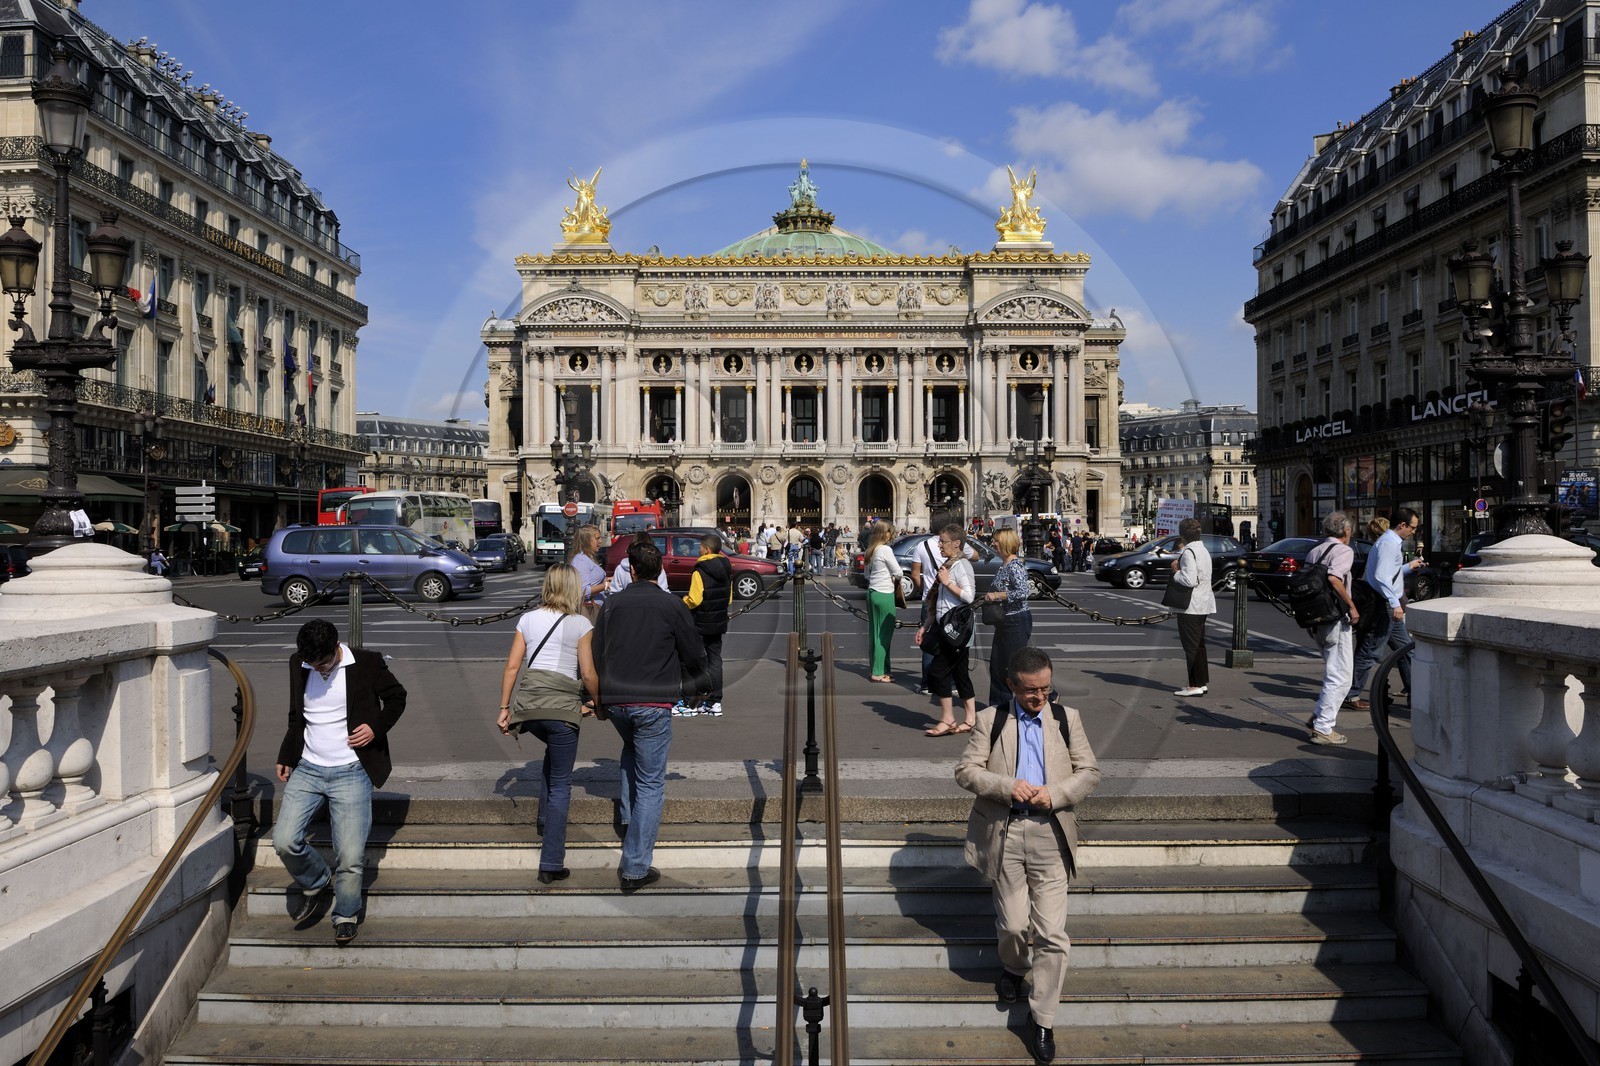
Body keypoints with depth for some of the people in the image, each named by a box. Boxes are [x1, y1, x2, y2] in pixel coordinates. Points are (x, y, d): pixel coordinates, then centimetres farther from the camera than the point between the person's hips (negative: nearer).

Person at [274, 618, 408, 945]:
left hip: (351, 772, -4)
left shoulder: (366, 664, -9)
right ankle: (315, 885, 22)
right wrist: (285, 756, 15)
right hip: (307, 770, 4)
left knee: (350, 855, -7)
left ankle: (345, 915, 18)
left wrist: (377, 727, -10)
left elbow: (397, 697, 5)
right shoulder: (298, 665, 4)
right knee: (284, 841, -8)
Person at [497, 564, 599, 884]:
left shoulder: (528, 619, 10)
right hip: (562, 706, -4)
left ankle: (545, 823, 33)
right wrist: (595, 701, 13)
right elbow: (588, 674, -4)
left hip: (528, 705, 4)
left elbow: (512, 667, 6)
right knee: (560, 785, 6)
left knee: (553, 753, 34)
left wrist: (504, 708, 11)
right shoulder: (580, 624, -1)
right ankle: (551, 864, 5)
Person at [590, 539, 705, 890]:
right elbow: (695, 658, -1)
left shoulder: (612, 604, 3)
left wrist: (598, 699, 20)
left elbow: (596, 656, 7)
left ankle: (627, 814, 26)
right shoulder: (672, 606, -6)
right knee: (651, 784, 3)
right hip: (654, 704, -4)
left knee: (631, 748, 35)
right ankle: (635, 868, 2)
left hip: (615, 701, 4)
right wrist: (677, 666, 23)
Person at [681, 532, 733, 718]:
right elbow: (729, 598, 12)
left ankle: (691, 703, 2)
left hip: (700, 623, -7)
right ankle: (715, 702, 13)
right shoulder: (726, 569, 6)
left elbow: (694, 600, -21)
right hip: (719, 621, 7)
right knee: (715, 659, 11)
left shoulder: (700, 571, -18)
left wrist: (682, 602, -3)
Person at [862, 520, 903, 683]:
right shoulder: (886, 550, -14)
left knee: (875, 633, 13)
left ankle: (876, 669, 21)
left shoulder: (870, 550, 10)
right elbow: (899, 572, -12)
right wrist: (896, 576, 10)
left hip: (872, 592, 8)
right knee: (885, 633, -1)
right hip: (884, 595, -8)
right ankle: (878, 673, 1)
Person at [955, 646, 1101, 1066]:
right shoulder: (991, 720, 2)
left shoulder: (1067, 718, 6)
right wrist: (1008, 787, -17)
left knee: (1052, 933, -1)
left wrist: (1054, 794, -12)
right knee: (1013, 924, 7)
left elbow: (1089, 772, 5)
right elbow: (965, 770, -1)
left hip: (1049, 835, 1)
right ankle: (1013, 968, 42)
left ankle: (1042, 1018, 13)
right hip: (1004, 833, 0)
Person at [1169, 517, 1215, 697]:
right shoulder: (1203, 550, 15)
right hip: (1203, 604, 10)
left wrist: (1176, 572, -9)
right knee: (1199, 644, 16)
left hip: (1190, 606, -10)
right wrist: (1180, 568, 9)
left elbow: (1190, 580, -25)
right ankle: (1203, 682, 22)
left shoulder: (1188, 552, -16)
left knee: (1191, 646, -5)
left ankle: (1195, 685, -3)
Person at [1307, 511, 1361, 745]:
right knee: (1339, 677, -2)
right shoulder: (1344, 550, -10)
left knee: (1333, 672, 22)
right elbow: (1333, 578, -27)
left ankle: (1320, 716, 21)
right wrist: (1351, 606, -17)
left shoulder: (1314, 551, 13)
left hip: (1317, 619, 8)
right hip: (1335, 620, -8)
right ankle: (1323, 729, -1)